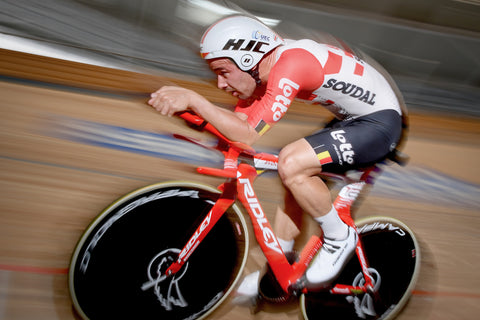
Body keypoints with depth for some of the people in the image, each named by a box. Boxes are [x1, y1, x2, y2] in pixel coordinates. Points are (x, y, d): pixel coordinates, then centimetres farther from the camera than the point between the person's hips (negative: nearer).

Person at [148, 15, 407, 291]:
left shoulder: (290, 63, -28)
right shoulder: (264, 70, 2)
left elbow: (249, 135, -31)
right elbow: (239, 120, 1)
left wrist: (193, 99, -33)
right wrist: (186, 105, -9)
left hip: (380, 121, -10)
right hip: (352, 121, 10)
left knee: (291, 164, -26)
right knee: (293, 183, 6)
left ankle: (340, 238, -3)